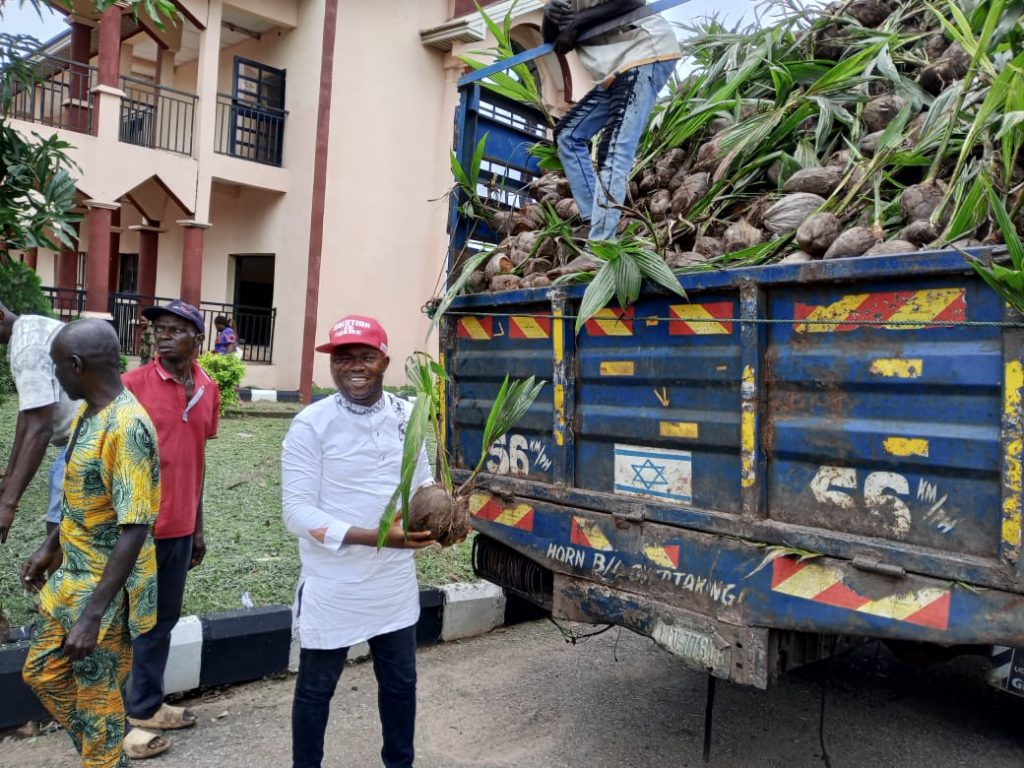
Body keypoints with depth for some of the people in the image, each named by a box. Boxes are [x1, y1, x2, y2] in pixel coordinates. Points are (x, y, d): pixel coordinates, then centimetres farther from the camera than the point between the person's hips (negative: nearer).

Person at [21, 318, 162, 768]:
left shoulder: (126, 427, -28)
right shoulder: (87, 414, 3)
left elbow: (134, 529, -29)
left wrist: (93, 614, -28)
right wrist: (49, 547, 22)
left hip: (107, 589, -10)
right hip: (73, 576, 10)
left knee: (97, 700, 8)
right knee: (41, 673, 23)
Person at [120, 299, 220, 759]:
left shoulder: (208, 390, 4)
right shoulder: (132, 384, -11)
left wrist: (197, 526, 14)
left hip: (180, 527, 5)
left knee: (163, 620, 16)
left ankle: (146, 707, 32)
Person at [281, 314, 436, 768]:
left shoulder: (406, 416, -1)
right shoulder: (311, 425, -16)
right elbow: (297, 512, -19)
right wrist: (374, 537, -29)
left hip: (395, 581, 5)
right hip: (333, 587, -4)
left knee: (400, 682, 21)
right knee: (316, 688, 16)